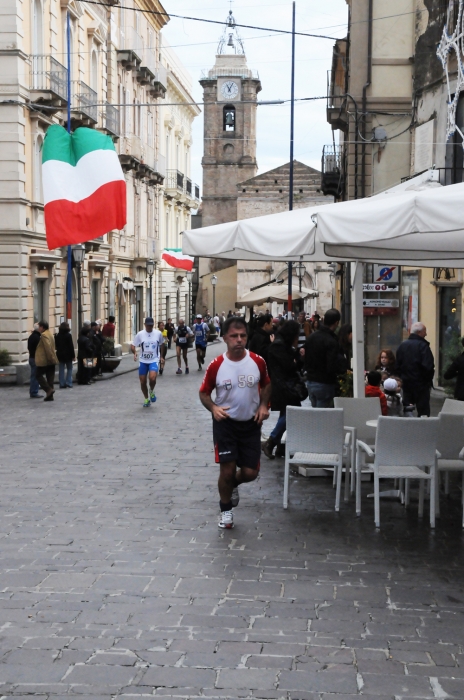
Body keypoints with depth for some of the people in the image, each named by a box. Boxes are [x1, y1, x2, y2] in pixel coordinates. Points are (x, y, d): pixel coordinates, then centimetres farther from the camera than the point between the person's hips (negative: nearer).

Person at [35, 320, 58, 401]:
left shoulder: (44, 335, -13)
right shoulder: (50, 333, 16)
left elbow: (47, 347, -22)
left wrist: (50, 358, -22)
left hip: (44, 360, -9)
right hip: (51, 361, 9)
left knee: (39, 375, 2)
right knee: (50, 377, 7)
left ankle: (49, 389, -12)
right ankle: (50, 396, 8)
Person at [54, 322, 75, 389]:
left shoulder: (57, 336, 5)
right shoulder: (68, 335, -10)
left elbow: (56, 346, 9)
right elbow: (71, 346, -10)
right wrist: (73, 355, -7)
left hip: (60, 354, 4)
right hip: (68, 355, -4)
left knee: (61, 370, 6)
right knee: (69, 369, 6)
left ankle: (62, 384, 3)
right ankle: (68, 383, -2)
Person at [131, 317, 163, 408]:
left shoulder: (158, 333, -3)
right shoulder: (140, 334, -4)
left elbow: (161, 345, 14)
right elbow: (133, 346, 0)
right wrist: (135, 352, -21)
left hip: (154, 360, -1)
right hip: (143, 361, 2)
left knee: (152, 378, -24)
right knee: (143, 381, 5)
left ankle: (152, 391, 9)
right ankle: (146, 399, 27)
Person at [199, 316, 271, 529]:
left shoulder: (258, 361, -7)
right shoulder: (216, 365, -13)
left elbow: (266, 385, 11)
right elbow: (204, 392, 0)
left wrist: (263, 405, -6)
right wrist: (213, 408, -20)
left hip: (251, 423, 2)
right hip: (225, 423, -2)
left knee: (250, 472, 2)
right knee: (227, 469, -4)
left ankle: (233, 484, 39)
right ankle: (226, 510, 22)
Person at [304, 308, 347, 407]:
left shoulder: (311, 337, 6)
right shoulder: (331, 342, -20)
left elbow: (306, 362, 12)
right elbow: (333, 367, -22)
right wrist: (344, 370, -5)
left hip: (310, 382, 8)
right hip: (325, 384, -8)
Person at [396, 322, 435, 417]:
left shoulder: (402, 345, 6)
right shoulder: (422, 345, -14)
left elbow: (398, 366, 9)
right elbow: (428, 366, -20)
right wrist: (429, 379, -5)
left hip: (406, 383, 6)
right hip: (421, 384, -6)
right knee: (423, 410, -1)